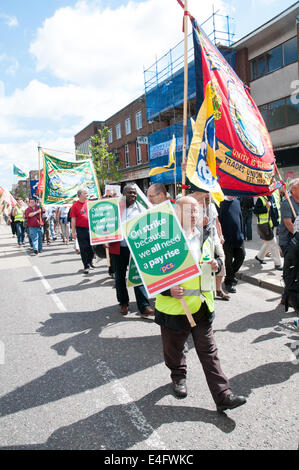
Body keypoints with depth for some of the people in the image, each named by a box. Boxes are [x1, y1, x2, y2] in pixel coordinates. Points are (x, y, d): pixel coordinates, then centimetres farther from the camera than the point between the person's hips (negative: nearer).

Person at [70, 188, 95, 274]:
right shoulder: (75, 205, -4)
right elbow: (73, 219, -4)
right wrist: (73, 232, -7)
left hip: (91, 228, 3)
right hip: (81, 230, -3)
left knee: (92, 247, 10)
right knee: (84, 249, 3)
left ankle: (90, 261, 33)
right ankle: (86, 266, 12)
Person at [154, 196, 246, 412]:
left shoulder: (206, 238, 4)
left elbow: (216, 259, 20)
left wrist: (216, 264, -4)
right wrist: (168, 290, -24)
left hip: (202, 304, 4)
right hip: (175, 305, -3)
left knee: (209, 352, 11)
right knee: (174, 348, 18)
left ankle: (223, 396, 20)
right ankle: (179, 377, 46)